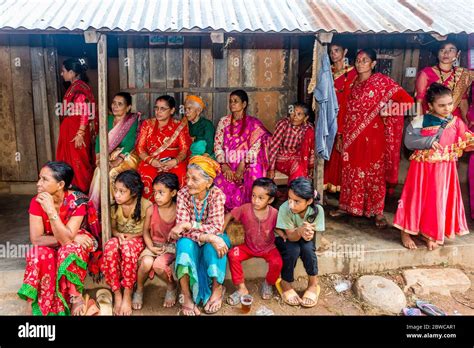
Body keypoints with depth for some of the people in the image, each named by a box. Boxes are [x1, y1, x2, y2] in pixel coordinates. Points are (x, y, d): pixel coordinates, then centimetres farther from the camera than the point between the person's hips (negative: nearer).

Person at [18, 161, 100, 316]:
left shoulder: (77, 201, -24)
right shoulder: (37, 201, -14)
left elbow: (66, 239, -31)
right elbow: (36, 239, -19)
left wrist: (51, 211, -40)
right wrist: (68, 238, -28)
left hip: (77, 244, -2)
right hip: (51, 247, 3)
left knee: (69, 251, -35)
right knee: (39, 254, -30)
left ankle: (75, 297, -14)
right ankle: (44, 306, -14)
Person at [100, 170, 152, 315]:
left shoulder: (146, 205, -14)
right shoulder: (114, 206, -3)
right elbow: (112, 228, 10)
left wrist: (129, 236, -18)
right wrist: (119, 235, -13)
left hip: (139, 241, -3)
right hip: (120, 239, 3)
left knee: (128, 246, -40)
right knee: (110, 246, -35)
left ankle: (127, 294, -24)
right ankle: (117, 294, -24)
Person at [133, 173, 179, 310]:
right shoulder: (151, 210, -6)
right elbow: (146, 230, 3)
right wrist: (150, 247, -10)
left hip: (171, 246, -2)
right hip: (154, 245, 2)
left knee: (158, 265, -31)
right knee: (146, 262, -30)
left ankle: (171, 287, 3)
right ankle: (139, 290, 2)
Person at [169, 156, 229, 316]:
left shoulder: (217, 194, -20)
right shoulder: (183, 194, -18)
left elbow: (216, 228, -27)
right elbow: (182, 231, -24)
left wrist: (187, 225, -34)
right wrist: (208, 237, -38)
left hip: (212, 241, 0)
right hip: (192, 243, 1)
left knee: (213, 246, -34)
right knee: (185, 243, -32)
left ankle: (217, 288, -9)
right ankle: (186, 296, -21)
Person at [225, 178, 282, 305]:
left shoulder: (274, 213, -20)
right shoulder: (245, 209, -18)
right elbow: (229, 216, -4)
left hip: (268, 248, -1)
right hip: (249, 247, 2)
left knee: (277, 262, -29)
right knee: (232, 255, -23)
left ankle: (268, 284, 8)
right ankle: (241, 288, -5)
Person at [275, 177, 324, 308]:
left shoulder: (317, 210, -29)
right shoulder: (285, 208, -34)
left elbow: (310, 236, -22)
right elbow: (291, 236, -30)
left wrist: (308, 234, -46)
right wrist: (300, 231, -52)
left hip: (303, 238, 1)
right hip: (285, 237, -1)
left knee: (308, 248, -30)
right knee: (293, 250, -31)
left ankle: (313, 284, -5)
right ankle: (286, 284, -5)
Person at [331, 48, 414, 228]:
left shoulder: (381, 80, -4)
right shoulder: (354, 82, 12)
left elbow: (407, 100, -10)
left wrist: (388, 110, -11)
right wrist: (343, 134, 9)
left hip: (373, 134, -5)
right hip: (353, 134, 5)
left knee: (374, 172, 1)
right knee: (350, 170, 10)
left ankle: (378, 213, 9)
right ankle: (346, 205, 22)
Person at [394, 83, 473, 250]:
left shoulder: (456, 122, 0)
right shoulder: (421, 121, -7)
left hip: (445, 170, 3)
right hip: (422, 168, -2)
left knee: (439, 201, 9)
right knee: (416, 198, 5)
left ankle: (430, 234, 27)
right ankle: (406, 232, 20)